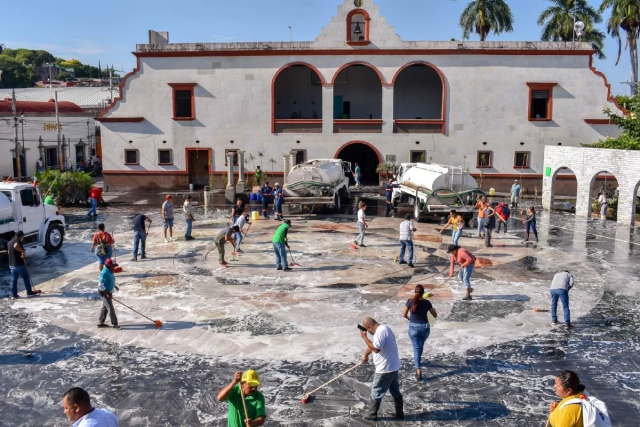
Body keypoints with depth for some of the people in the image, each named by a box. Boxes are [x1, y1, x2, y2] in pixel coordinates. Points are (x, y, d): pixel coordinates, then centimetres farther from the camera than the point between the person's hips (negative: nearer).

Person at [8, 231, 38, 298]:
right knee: (26, 278, 5)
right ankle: (30, 292, 11)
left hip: (11, 264, 8)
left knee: (14, 279, 11)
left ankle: (14, 294, 11)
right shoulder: (18, 240, -13)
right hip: (19, 264, -8)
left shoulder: (9, 242, 15)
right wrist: (23, 251, -26)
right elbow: (16, 246, -36)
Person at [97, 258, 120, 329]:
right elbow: (100, 285, -25)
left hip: (108, 292, 10)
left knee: (105, 307, 17)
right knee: (110, 308, -6)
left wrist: (115, 286, 15)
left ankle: (101, 323, 28)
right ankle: (114, 324, 0)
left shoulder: (110, 271, 3)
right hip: (104, 292, -10)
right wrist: (108, 293, -25)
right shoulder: (104, 273, -25)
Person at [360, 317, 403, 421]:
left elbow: (376, 349, -28)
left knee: (376, 392, 6)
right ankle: (400, 413, 30)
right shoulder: (383, 328, 10)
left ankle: (372, 415, 18)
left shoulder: (380, 331, -23)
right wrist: (365, 355, 30)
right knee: (395, 391, 19)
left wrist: (365, 337, -22)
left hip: (385, 369, -10)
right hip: (393, 367, 10)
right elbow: (373, 345, 22)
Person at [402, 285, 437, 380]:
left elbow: (404, 315, 2)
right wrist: (433, 309, 23)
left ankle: (418, 371, -5)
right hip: (425, 327, 1)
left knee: (416, 347, 4)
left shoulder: (410, 301, -9)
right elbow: (435, 315, 2)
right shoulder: (427, 302, -10)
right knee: (420, 345, 26)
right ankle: (417, 360, 50)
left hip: (413, 327, -1)